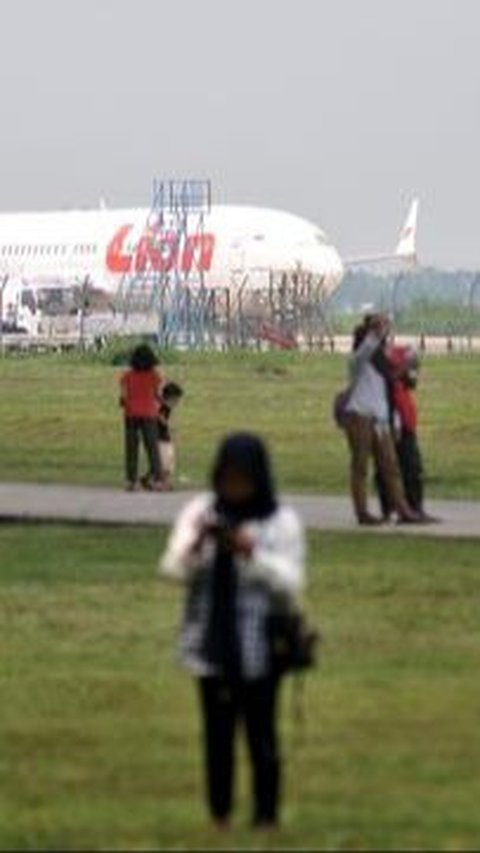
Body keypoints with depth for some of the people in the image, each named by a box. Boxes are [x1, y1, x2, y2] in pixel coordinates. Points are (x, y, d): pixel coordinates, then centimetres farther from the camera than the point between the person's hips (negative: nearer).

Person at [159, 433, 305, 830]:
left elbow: (291, 582, -9)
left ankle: (266, 816, 7)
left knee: (261, 734, 0)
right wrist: (195, 544, -21)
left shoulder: (282, 522, -4)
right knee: (217, 733, 6)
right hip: (212, 644, 3)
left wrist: (253, 553, -24)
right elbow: (173, 569, 0)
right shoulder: (200, 512, 4)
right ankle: (219, 815, 14)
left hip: (259, 648, -3)